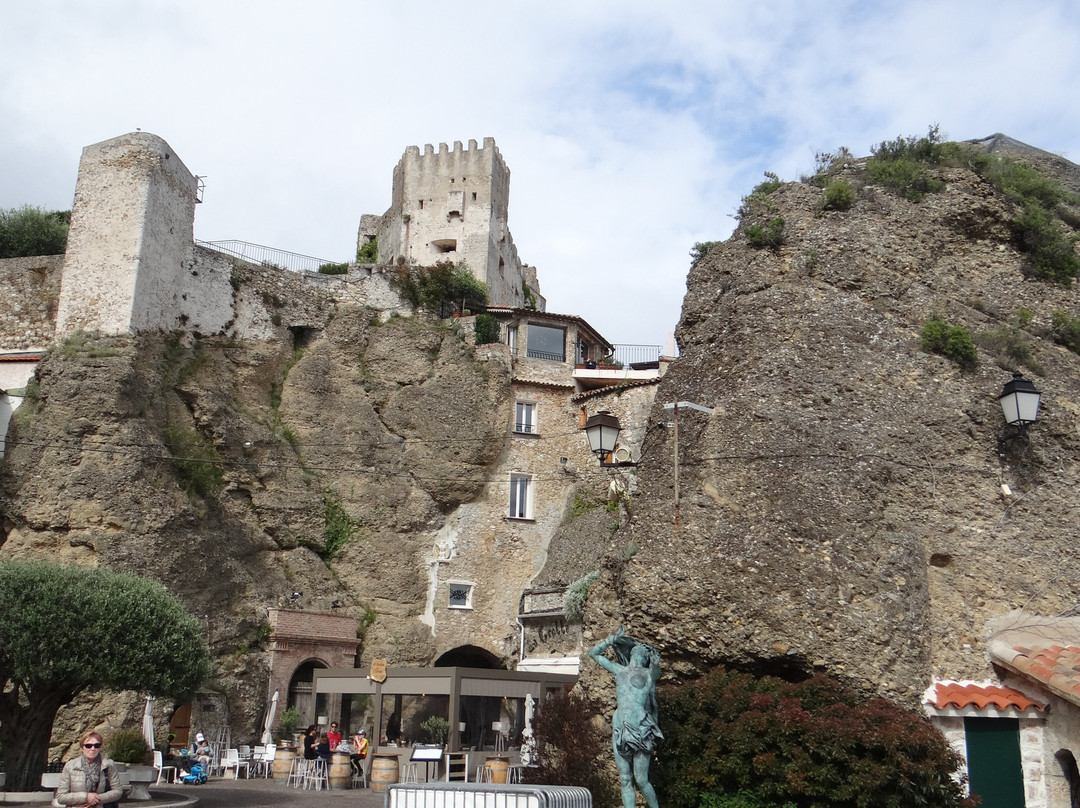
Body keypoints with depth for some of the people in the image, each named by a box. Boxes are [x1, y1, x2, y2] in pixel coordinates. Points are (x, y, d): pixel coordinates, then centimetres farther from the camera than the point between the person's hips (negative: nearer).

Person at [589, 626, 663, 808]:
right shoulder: (620, 670, 19)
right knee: (625, 780, 3)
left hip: (641, 731, -4)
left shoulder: (648, 674, 9)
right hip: (620, 730, 4)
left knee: (641, 780, -5)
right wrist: (613, 638, 20)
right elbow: (593, 653, 25)